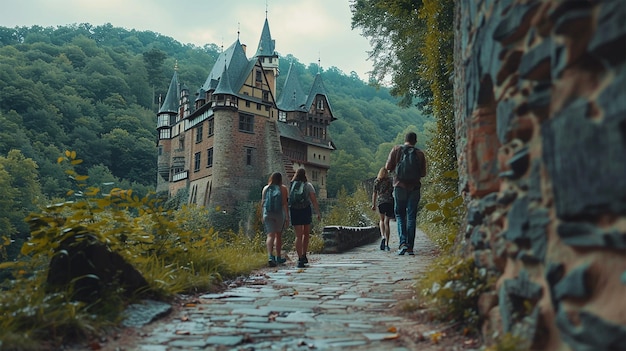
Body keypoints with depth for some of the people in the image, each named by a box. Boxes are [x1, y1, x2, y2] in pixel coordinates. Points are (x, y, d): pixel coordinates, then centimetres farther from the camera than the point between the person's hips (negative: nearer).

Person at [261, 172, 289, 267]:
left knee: (270, 235, -5)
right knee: (278, 235, 14)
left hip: (267, 214, 1)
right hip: (279, 214, -1)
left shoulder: (265, 188, 7)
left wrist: (263, 215, 22)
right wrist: (287, 217, -8)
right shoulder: (283, 188, -2)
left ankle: (270, 256, -26)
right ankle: (278, 258, 25)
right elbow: (285, 204, -9)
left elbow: (262, 203, 9)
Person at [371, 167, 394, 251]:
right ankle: (386, 244, 4)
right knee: (387, 222, 7)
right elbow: (393, 192, 9)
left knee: (382, 220, 18)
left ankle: (383, 236, -9)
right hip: (389, 202, 1)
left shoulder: (377, 181, 8)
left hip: (380, 202, 0)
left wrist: (373, 204, 10)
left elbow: (374, 194, 6)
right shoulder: (390, 181, 9)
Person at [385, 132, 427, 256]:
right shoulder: (420, 153, 3)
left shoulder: (396, 149, 0)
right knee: (411, 217, 5)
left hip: (400, 186, -1)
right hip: (415, 187, 1)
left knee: (400, 215, 7)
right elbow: (423, 173, 5)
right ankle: (410, 247, 5)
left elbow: (388, 167, -1)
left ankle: (403, 242, -9)